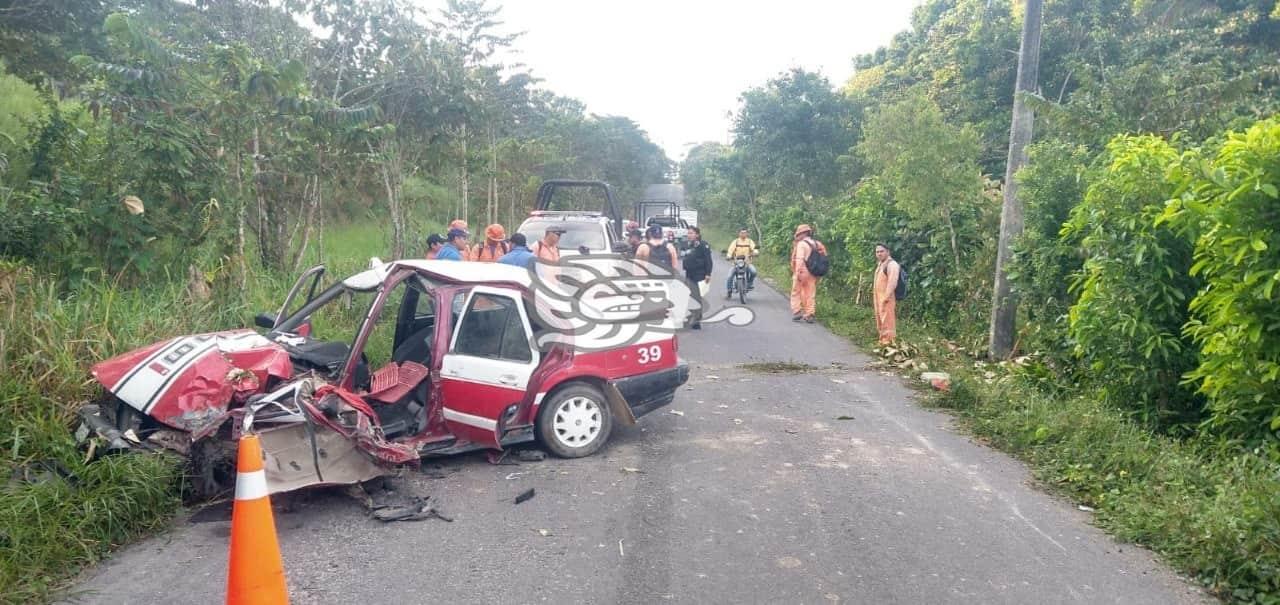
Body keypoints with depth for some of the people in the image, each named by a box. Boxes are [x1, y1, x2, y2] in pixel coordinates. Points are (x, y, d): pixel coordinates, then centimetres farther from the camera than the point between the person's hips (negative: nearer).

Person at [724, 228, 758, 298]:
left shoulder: (750, 241, 7)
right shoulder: (735, 242, 5)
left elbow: (755, 249, -5)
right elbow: (730, 250, -6)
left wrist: (755, 252, -29)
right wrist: (728, 256, -26)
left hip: (747, 263, 0)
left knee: (753, 271, -29)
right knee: (730, 276, -14)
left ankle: (750, 284, -4)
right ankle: (729, 292, 0)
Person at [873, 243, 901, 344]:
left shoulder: (891, 264, -13)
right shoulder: (880, 264, 19)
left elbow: (892, 282, -22)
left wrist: (886, 297, -26)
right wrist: (874, 299, 20)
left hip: (887, 299, -10)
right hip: (879, 299, 10)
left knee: (888, 322, -9)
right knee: (881, 322, 15)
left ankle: (889, 342, -8)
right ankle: (883, 341, 23)